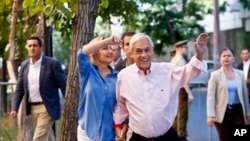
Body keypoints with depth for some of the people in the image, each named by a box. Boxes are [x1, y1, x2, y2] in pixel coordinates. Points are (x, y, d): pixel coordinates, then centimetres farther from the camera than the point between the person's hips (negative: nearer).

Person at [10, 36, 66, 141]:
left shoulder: (52, 64, -10)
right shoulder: (24, 65, 6)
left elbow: (64, 85, -8)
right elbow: (19, 88, 9)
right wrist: (14, 108, 1)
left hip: (47, 108, -6)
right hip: (32, 108, 6)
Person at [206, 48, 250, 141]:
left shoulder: (240, 74, 8)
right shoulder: (215, 75, -3)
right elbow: (210, 96, -8)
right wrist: (210, 115, -16)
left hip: (238, 111, 3)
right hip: (222, 112, -3)